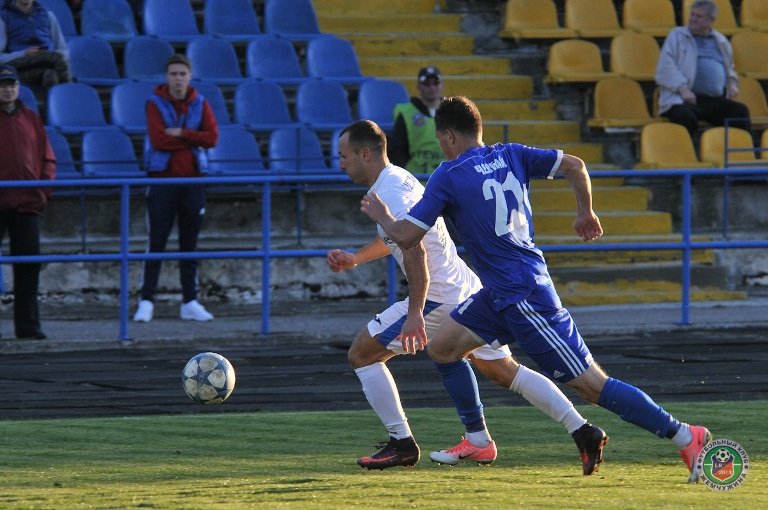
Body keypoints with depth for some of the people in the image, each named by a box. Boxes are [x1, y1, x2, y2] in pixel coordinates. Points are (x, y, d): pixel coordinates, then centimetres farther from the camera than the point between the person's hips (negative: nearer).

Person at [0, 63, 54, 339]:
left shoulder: (31, 120, 13)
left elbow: (47, 158, 15)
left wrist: (44, 188, 1)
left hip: (27, 203, 4)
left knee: (28, 266, 3)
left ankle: (28, 324, 7)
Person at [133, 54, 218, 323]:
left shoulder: (200, 104, 7)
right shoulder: (155, 104, -2)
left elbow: (212, 137, -6)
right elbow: (158, 140, -15)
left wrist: (180, 134, -13)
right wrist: (193, 138, -9)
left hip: (192, 179, 3)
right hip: (163, 178, -3)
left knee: (190, 245, 7)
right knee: (156, 243, -5)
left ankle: (190, 302, 13)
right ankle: (146, 301, -3)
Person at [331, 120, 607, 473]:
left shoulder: (388, 194, -16)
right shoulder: (398, 179, 16)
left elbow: (415, 250, -27)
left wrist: (415, 314, -31)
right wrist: (354, 259, 27)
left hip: (439, 297, -10)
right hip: (467, 289, 10)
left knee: (362, 353, 0)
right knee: (503, 371, 15)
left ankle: (401, 443, 2)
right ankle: (583, 432, 6)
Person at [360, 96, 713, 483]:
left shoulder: (448, 177, -11)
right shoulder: (510, 155, 8)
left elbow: (405, 237, -11)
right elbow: (574, 166, 3)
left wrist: (382, 217, 11)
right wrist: (586, 213, 19)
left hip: (523, 298, -9)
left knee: (592, 384, -7)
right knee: (442, 347, 14)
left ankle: (685, 437, -8)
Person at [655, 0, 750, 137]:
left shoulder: (721, 41, 22)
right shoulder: (677, 36, 10)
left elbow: (729, 69, 36)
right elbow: (666, 67, -1)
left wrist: (732, 83, 11)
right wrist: (682, 89, -16)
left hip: (715, 101, 4)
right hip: (682, 100, -4)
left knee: (741, 111, -23)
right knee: (686, 117, -38)